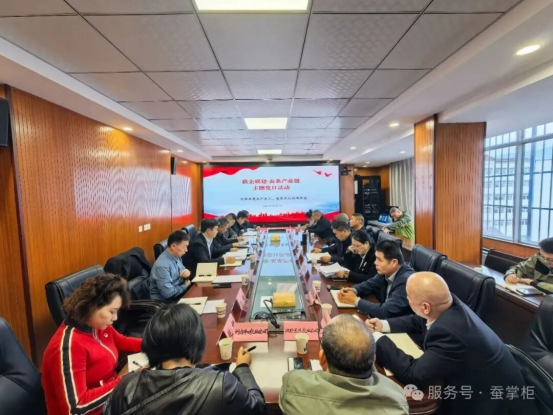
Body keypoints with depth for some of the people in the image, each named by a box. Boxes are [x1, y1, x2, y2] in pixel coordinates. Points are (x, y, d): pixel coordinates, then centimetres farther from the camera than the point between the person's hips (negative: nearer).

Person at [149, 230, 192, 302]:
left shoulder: (177, 256, -1)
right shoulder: (162, 265, -25)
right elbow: (168, 293, -27)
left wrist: (186, 273, -9)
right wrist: (186, 285, -12)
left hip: (179, 291, 8)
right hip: (166, 301, -8)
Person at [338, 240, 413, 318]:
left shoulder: (406, 281, -29)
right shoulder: (388, 271, -8)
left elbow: (386, 312, -30)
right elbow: (370, 284, 8)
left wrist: (355, 300, -21)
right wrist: (353, 290, -11)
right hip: (386, 319, 6)